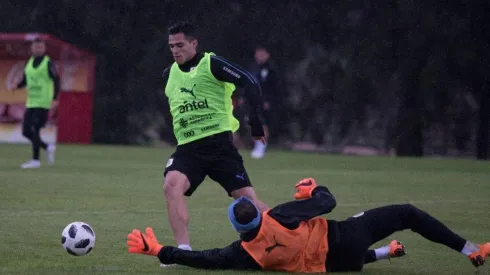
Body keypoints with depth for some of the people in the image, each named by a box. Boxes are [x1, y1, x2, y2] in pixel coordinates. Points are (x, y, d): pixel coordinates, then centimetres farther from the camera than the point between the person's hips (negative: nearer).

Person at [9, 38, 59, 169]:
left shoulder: (48, 63, -6)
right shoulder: (29, 63, 13)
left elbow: (56, 80, -10)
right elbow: (25, 80, 21)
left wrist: (55, 99, -19)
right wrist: (17, 86, -1)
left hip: (42, 104, -7)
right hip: (31, 103, 7)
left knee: (34, 130, -13)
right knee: (26, 131, 5)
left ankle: (35, 160, -7)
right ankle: (48, 148, 23)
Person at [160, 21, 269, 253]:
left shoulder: (211, 64, -4)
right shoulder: (169, 75, 15)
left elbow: (249, 83, -11)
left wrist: (256, 121, -17)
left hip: (219, 142, -4)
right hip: (187, 148, 4)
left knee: (246, 196, -6)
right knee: (171, 186, -23)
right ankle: (184, 250, -23)